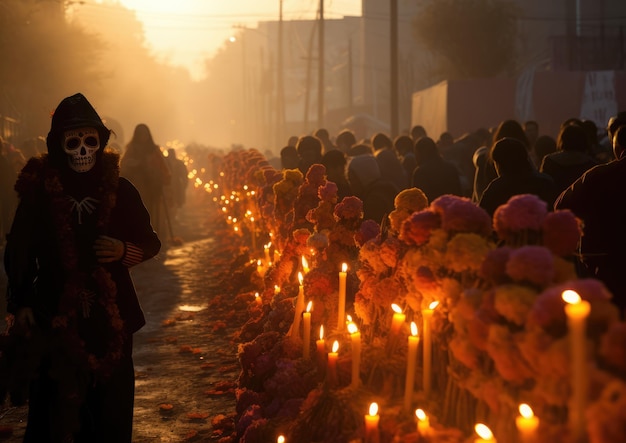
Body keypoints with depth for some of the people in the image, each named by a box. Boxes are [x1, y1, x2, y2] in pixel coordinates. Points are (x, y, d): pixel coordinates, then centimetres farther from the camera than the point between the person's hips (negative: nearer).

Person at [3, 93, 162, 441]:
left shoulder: (121, 190, 0)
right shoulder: (38, 191, -3)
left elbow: (151, 242, 9)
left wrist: (125, 251, -11)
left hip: (111, 315, 2)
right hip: (56, 316, -1)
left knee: (111, 404, 5)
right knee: (59, 403, -4)